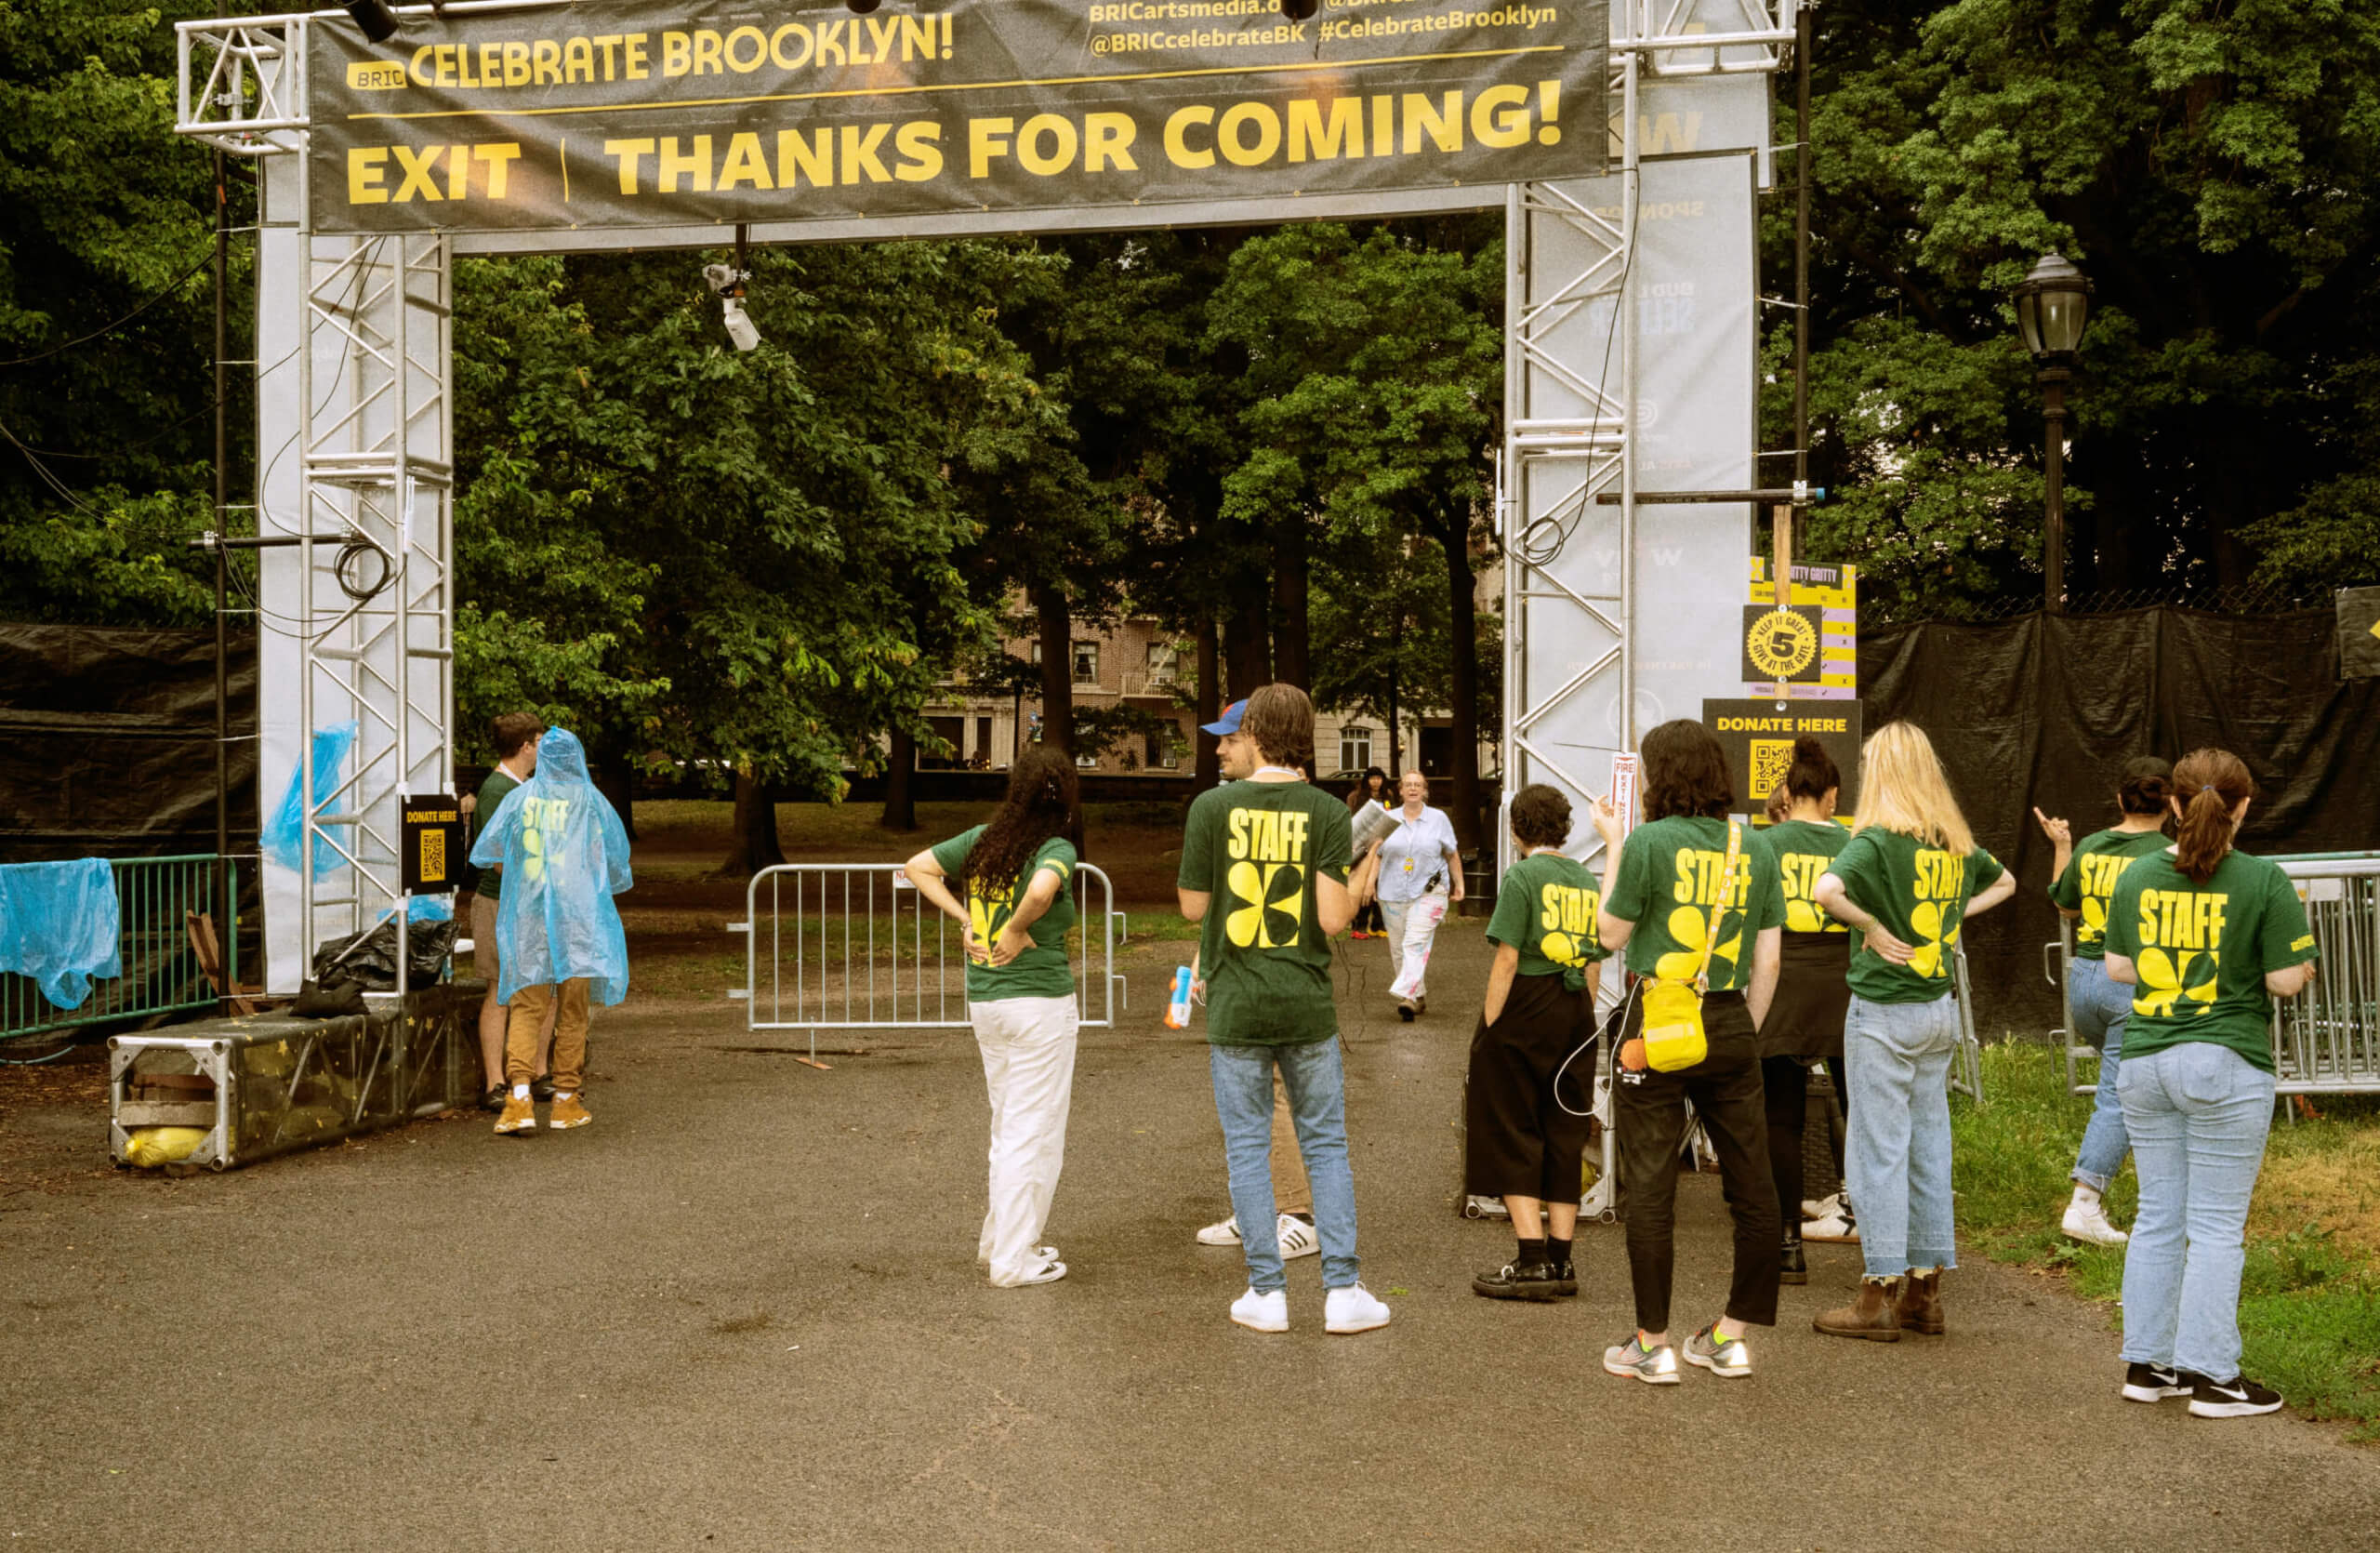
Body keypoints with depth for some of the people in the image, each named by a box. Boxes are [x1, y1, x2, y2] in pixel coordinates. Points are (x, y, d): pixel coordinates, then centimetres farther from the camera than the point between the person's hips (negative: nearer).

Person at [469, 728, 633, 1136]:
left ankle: (520, 1095, -13)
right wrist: (604, 886, 27)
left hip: (529, 915, 1)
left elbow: (485, 851, 9)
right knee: (572, 1011, 8)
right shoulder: (591, 802, 0)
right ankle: (566, 1098, 12)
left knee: (526, 1008, 2)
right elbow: (617, 861, 6)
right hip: (578, 917, -1)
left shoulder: (520, 798, 2)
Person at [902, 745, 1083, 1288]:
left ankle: (1000, 1238, 30)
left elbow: (917, 868, 9)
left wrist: (966, 920, 4)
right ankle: (1013, 1260, 8)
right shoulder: (1055, 848, -14)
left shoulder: (983, 838, 6)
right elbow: (1041, 890, -35)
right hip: (1040, 1000, -7)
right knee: (1034, 1133, 3)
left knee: (1007, 1126, 21)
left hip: (983, 1000, 7)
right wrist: (1018, 931, -17)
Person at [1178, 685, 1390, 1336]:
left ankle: (1267, 1291, 10)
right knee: (1325, 1144, 10)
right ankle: (1342, 1291, 9)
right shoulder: (1326, 811, -4)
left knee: (1247, 1147, 8)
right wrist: (1360, 886, 10)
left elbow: (1193, 907, -1)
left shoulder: (1212, 807, -6)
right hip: (1307, 1005, 1)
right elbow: (1333, 917, -9)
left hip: (1236, 1006, -1)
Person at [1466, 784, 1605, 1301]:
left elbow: (1507, 959, -14)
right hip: (1575, 1015, 6)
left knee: (1511, 1133, 2)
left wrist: (1487, 1027, -10)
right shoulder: (1588, 881, 9)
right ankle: (1559, 1261, 13)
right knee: (1563, 1136, 11)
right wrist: (1584, 1019, 17)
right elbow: (1593, 964, 10)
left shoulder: (1522, 876, -9)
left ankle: (1532, 1260, -2)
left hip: (1524, 1008, -6)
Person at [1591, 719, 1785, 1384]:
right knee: (1753, 1186, 12)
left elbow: (1612, 935, 2)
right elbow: (1767, 963, 7)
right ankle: (1732, 1337, 18)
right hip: (1730, 1028, 4)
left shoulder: (1648, 842, -8)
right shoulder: (1755, 848, 5)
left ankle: (1653, 1346, 8)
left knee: (1651, 1189, 3)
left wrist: (1613, 845, 8)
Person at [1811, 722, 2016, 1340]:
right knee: (1930, 1148, 11)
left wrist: (1873, 928, -17)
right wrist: (1950, 917, 14)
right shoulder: (1956, 842, 7)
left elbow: (1828, 889, -32)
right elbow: (2003, 882, 26)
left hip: (1883, 1009, -7)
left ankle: (1881, 1297, 3)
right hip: (1940, 1006, 7)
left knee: (1879, 1150, -1)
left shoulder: (1880, 838, -15)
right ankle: (1925, 1292, 18)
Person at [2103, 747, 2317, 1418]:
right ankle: (2211, 1375, 7)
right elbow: (2287, 980, -10)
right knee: (2217, 1228, 2)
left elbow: (2117, 967, 9)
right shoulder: (2264, 882, -11)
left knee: (2157, 1218, 13)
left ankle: (2146, 1363, 18)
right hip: (2225, 1066, -5)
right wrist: (2299, 943, 8)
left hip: (2145, 1062, 5)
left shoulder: (2138, 877, 3)